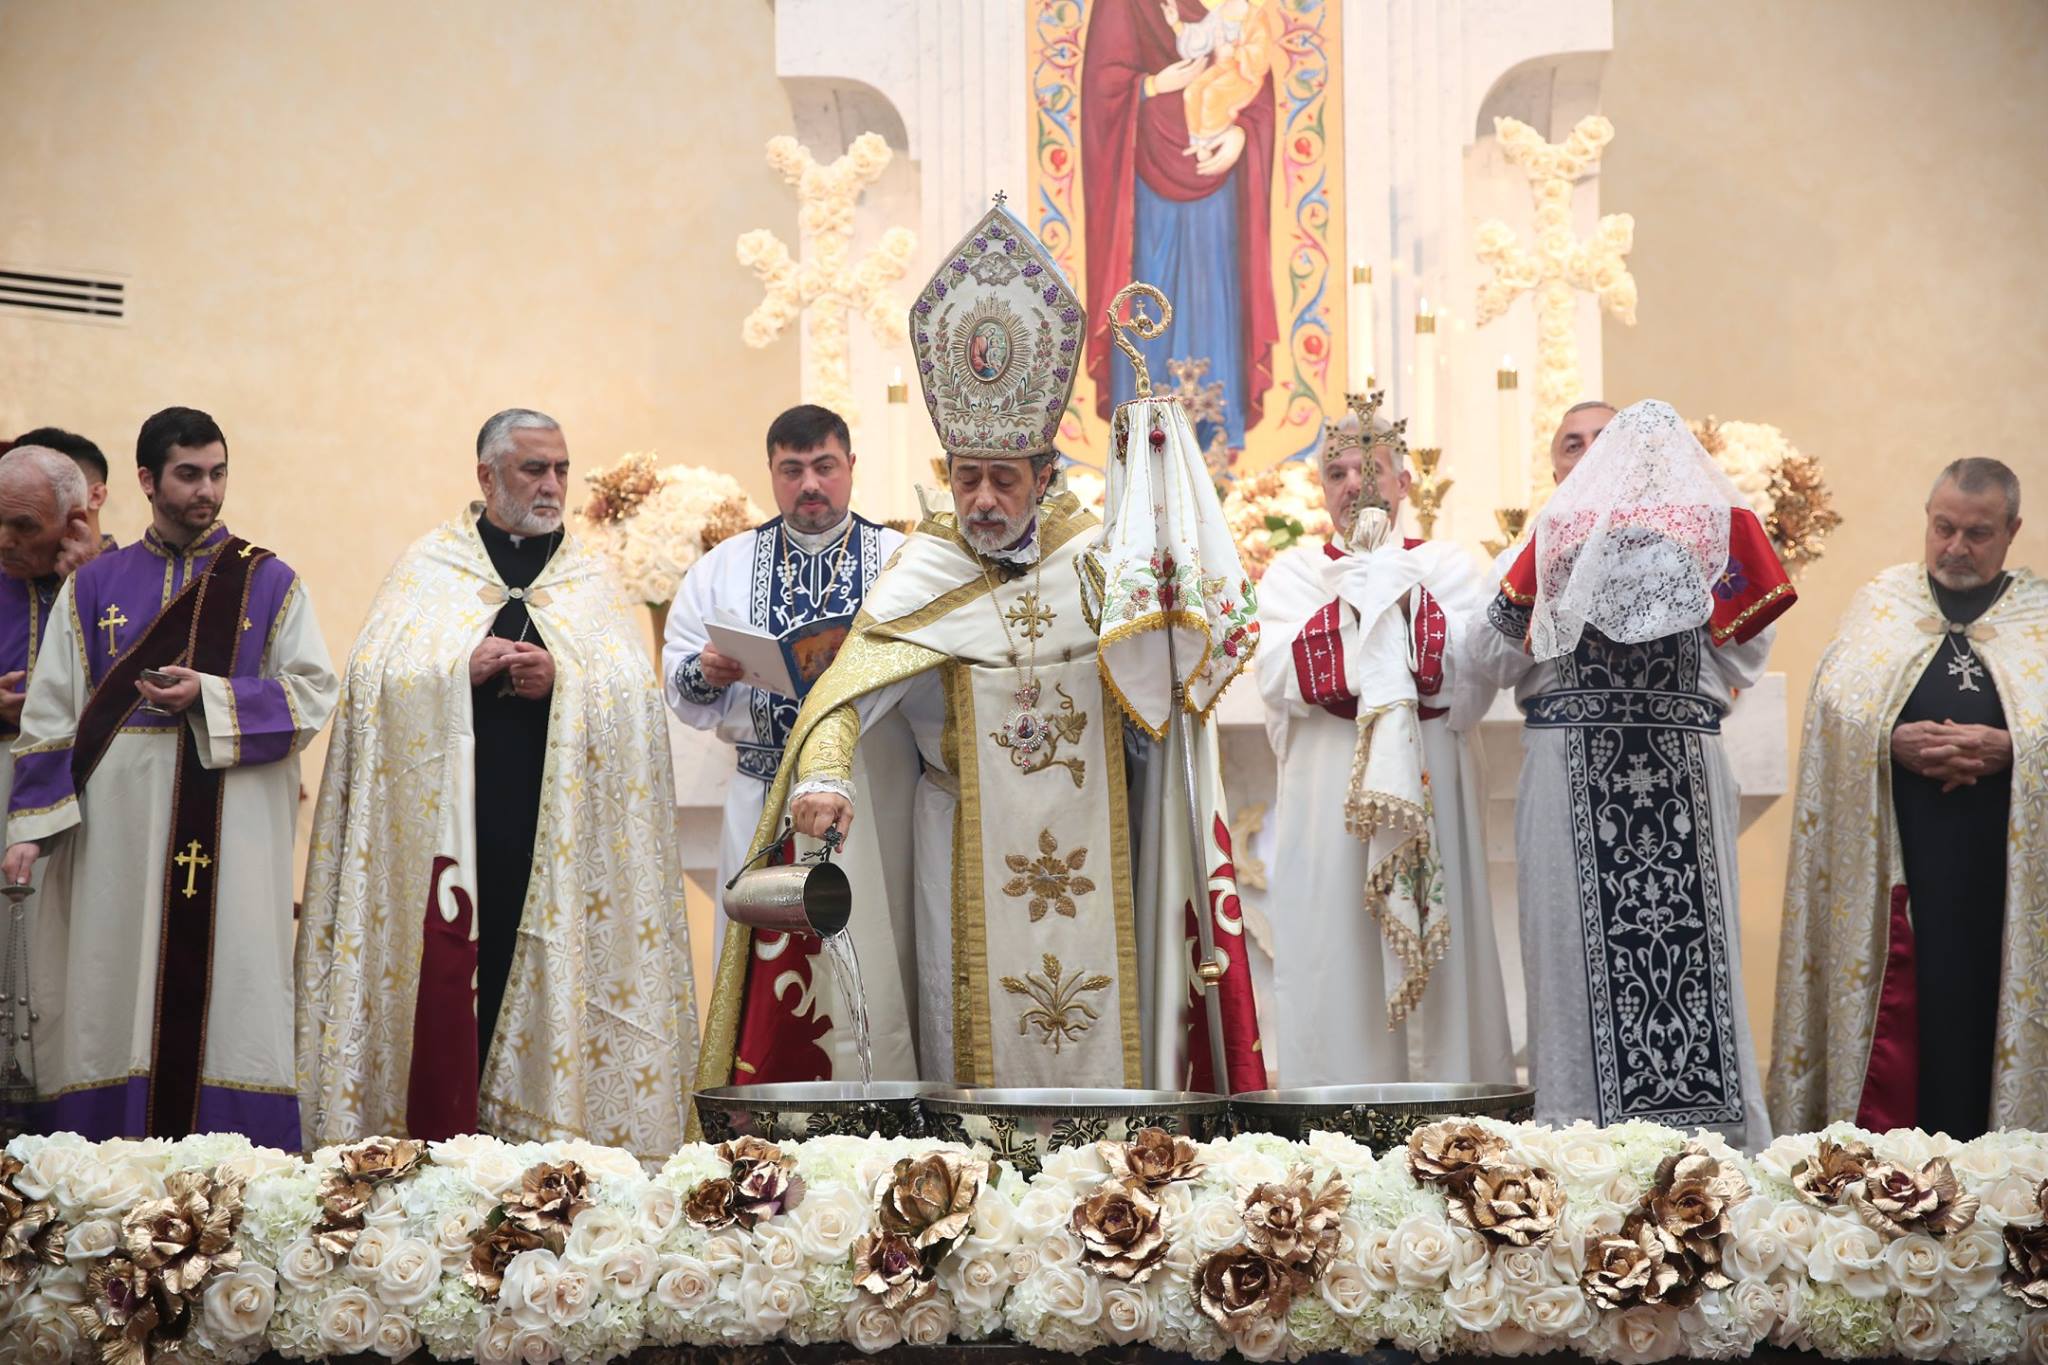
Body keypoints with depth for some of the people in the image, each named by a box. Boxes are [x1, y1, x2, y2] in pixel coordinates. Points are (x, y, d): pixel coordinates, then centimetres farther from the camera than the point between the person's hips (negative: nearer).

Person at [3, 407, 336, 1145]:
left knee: (226, 994, -3)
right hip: (118, 839, 1)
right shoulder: (94, 586, 9)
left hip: (232, 834, -1)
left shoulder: (270, 583, 6)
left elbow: (313, 696, -1)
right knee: (115, 1000, 0)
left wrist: (208, 697, -13)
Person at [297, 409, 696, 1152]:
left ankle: (536, 1131, 2)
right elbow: (374, 675, 1)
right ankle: (438, 1137, -3)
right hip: (445, 811, -1)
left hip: (553, 825, 1)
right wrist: (463, 668, -12)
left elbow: (634, 694, 4)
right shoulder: (429, 564, 11)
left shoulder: (593, 577, 15)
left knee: (543, 971, -3)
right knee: (444, 973, -7)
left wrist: (560, 679, -12)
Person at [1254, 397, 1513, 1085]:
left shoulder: (1445, 566, 12)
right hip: (1327, 790, 0)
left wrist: (1396, 595, -9)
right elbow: (1279, 677, -5)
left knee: (1431, 949, -3)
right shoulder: (1293, 571, 13)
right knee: (1336, 959, -4)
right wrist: (1367, 596, -7)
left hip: (1426, 788, 0)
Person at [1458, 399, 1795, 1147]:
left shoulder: (1561, 532, -3)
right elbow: (1748, 656, 8)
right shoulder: (1720, 526, 1)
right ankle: (1719, 1131, 7)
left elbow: (1487, 658, 0)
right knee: (1697, 951, 5)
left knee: (1586, 955, 0)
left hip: (1577, 777, -2)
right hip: (1689, 771, 2)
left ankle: (1588, 1125, 0)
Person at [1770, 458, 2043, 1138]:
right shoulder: (1880, 600, 12)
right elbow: (1832, 701, 2)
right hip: (1892, 853, 0)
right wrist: (1893, 741, -14)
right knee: (1892, 1006, -3)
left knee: (1983, 1003, 0)